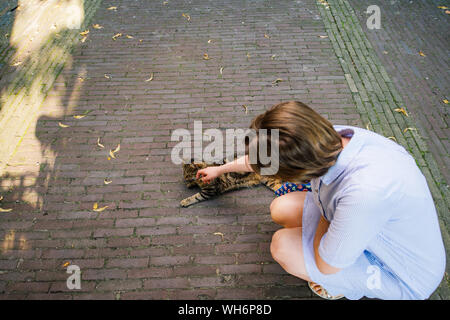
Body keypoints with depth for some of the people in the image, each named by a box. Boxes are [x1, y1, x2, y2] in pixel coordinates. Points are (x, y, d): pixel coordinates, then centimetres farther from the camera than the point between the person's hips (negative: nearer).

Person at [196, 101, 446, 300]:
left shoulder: (366, 192, -44)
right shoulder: (334, 137, -20)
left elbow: (326, 264, -25)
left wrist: (327, 211, -11)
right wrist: (220, 169, 17)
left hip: (402, 278, -7)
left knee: (283, 245, -19)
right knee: (281, 209, -1)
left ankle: (350, 287, 10)